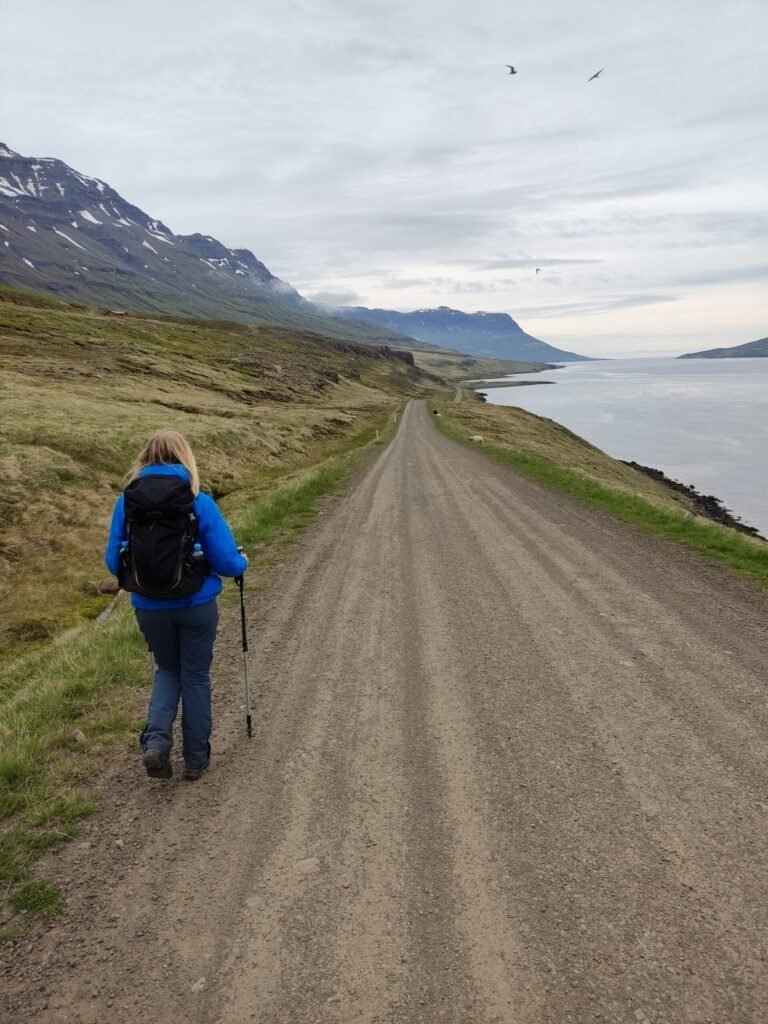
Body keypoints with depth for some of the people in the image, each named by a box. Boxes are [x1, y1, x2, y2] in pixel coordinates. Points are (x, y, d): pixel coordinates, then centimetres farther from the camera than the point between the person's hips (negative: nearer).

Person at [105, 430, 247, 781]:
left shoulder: (125, 502, -5)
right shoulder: (200, 503, -12)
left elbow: (113, 561, 2)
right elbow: (226, 562, -10)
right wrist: (242, 562, 13)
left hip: (149, 608, 2)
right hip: (197, 606, -2)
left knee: (168, 671, 24)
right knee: (195, 677, 16)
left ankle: (156, 742, 6)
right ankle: (196, 759, 26)